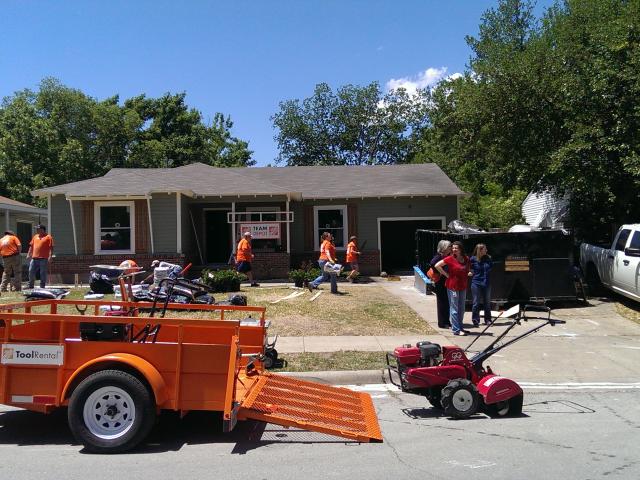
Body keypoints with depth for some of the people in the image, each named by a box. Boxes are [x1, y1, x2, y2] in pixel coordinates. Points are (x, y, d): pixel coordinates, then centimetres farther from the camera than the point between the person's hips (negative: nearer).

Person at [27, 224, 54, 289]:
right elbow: (31, 246, 23)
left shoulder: (48, 237, -2)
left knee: (43, 273, -1)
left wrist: (50, 256, -17)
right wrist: (28, 254, 16)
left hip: (43, 259, -6)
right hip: (34, 258, 6)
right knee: (31, 271, 7)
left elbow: (51, 247, -8)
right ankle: (30, 286, 17)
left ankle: (42, 287, 6)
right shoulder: (35, 236, 18)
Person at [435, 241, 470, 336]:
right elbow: (437, 265, -8)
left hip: (463, 286, 6)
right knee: (454, 309, -2)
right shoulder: (450, 259, -10)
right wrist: (446, 274, -8)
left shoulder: (466, 259, 4)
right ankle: (456, 330, 2)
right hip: (452, 286, -6)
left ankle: (460, 327, 26)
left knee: (461, 309, 14)